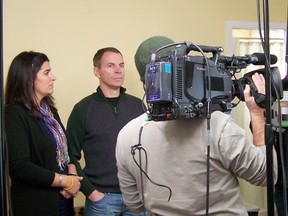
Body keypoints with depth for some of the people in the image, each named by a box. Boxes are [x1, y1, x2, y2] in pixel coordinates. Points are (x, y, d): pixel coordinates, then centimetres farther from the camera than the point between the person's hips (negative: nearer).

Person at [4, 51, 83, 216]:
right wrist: (67, 181, -16)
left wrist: (72, 175, -8)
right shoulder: (15, 115, -15)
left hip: (63, 199, 7)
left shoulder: (49, 110, 10)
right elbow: (20, 167, -23)